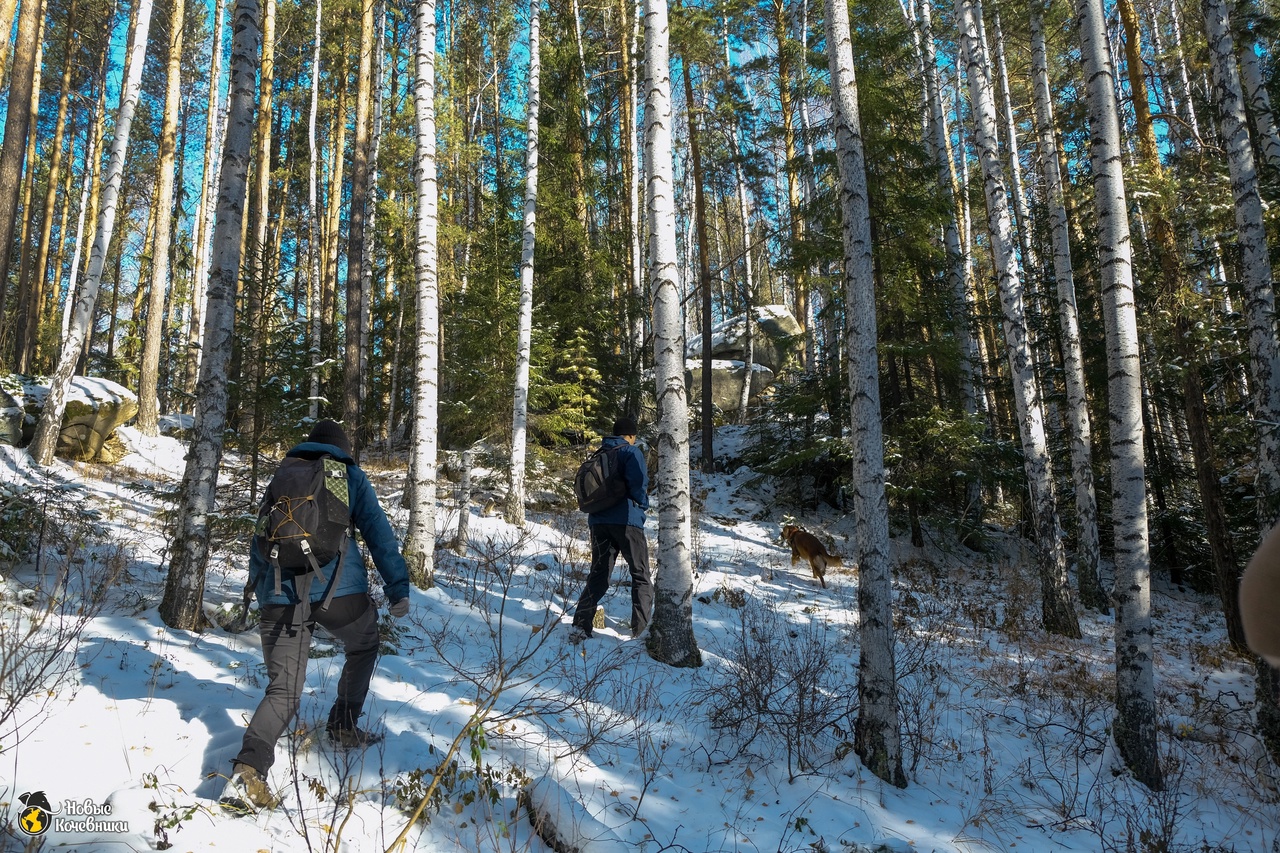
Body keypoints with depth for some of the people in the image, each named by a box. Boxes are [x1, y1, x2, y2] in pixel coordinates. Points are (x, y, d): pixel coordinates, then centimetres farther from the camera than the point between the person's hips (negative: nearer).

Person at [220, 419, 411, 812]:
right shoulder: (350, 476, 11)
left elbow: (259, 542, 19)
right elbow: (378, 532, 5)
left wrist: (262, 594, 25)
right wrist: (398, 587, 6)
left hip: (281, 592, 3)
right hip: (338, 587, -3)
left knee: (283, 691, 4)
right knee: (363, 648, 28)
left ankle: (248, 770, -17)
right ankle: (343, 727, 29)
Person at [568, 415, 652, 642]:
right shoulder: (631, 452, -3)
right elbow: (638, 482, -19)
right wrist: (643, 503, -1)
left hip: (598, 521, 6)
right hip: (626, 521, -5)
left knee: (597, 576, 10)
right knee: (641, 576, 6)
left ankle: (580, 626, -2)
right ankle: (641, 628, 1)